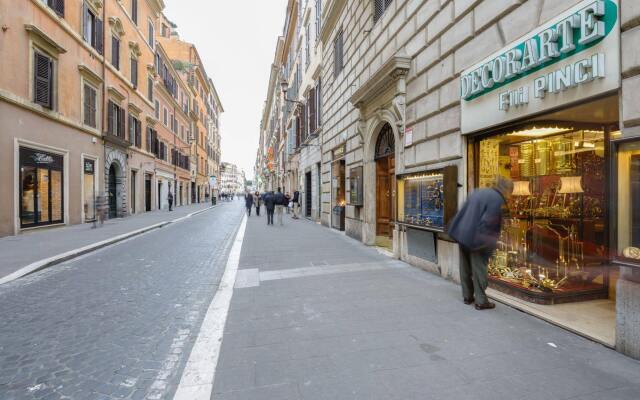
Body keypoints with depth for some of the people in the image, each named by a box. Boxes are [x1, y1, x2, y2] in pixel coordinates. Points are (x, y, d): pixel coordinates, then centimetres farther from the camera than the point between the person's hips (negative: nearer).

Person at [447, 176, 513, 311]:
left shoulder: (478, 192, 11)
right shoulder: (496, 199, -12)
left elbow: (463, 212, 13)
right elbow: (487, 222, -20)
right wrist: (490, 243, -10)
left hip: (462, 235, 8)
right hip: (476, 239, -7)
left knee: (466, 268, 16)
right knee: (479, 269, 4)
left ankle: (467, 296, 28)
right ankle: (481, 301, 15)